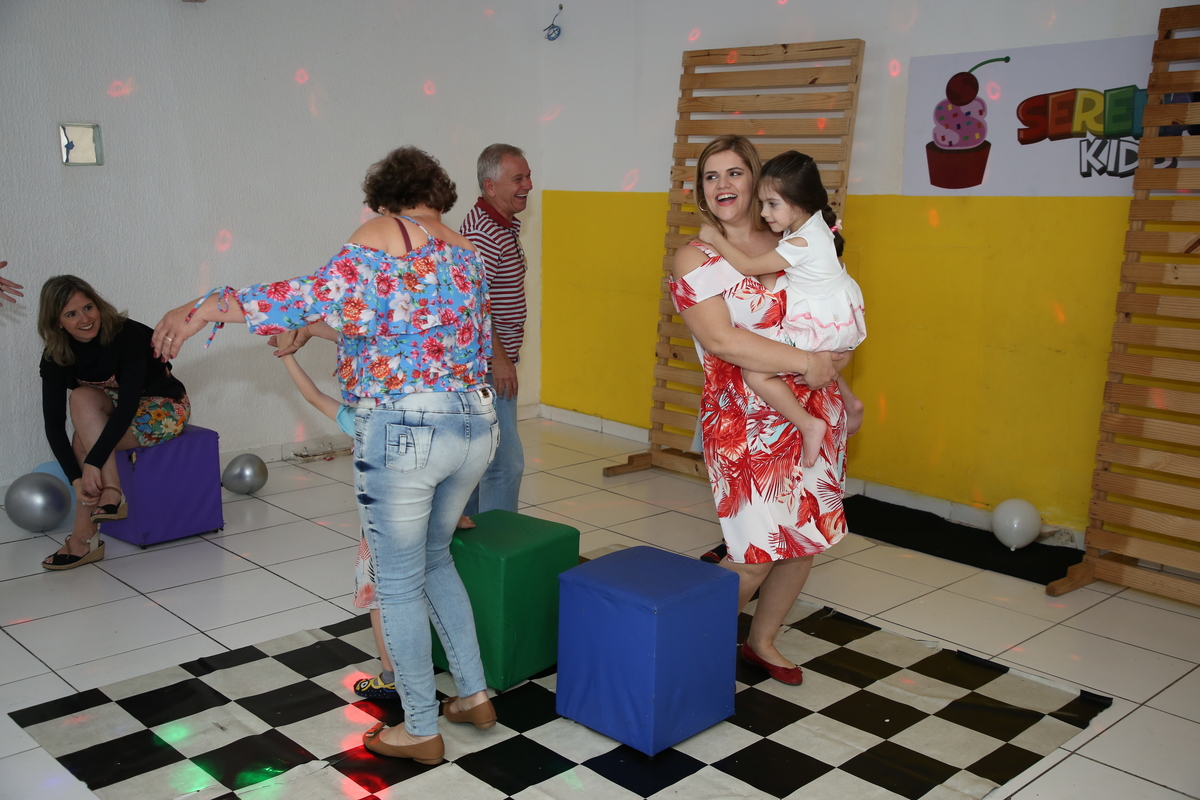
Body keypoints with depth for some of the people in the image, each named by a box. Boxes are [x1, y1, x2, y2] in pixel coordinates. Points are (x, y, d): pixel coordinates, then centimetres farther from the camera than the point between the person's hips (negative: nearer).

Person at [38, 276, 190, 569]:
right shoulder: (57, 356, -12)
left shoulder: (128, 335, -26)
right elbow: (54, 424, -17)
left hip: (164, 410, -5)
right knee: (83, 398, -28)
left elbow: (128, 404, -33)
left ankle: (84, 538, -24)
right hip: (114, 413, 5)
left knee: (83, 442, -28)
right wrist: (77, 478, -29)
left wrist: (93, 461, -40)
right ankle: (112, 494, -30)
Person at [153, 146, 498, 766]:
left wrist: (208, 308, -16)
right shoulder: (466, 253, 14)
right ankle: (474, 695, 32)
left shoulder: (380, 234, -6)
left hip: (402, 430, -7)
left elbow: (322, 296, -21)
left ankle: (420, 731, 22)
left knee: (398, 584, 9)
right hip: (475, 425, 7)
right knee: (434, 559, 26)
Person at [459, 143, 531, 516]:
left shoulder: (507, 225, 14)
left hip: (492, 362, 10)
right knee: (505, 461, -9)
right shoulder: (482, 231, -19)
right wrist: (498, 357, -23)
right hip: (487, 365, -10)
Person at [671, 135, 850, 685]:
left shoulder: (791, 244, 9)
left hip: (814, 416, 6)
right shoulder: (696, 259, -6)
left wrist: (835, 359, 4)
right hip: (745, 423, -5)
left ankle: (762, 641, 33)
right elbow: (720, 339, -18)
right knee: (756, 553, -6)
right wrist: (805, 363, -20)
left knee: (805, 542, 12)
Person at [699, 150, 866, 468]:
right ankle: (850, 402, 42)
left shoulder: (802, 243, -26)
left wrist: (715, 238, -11)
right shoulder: (815, 227, 3)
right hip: (837, 322, 11)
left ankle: (808, 424, -13)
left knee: (754, 371, -16)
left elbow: (748, 267, -21)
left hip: (821, 329, -11)